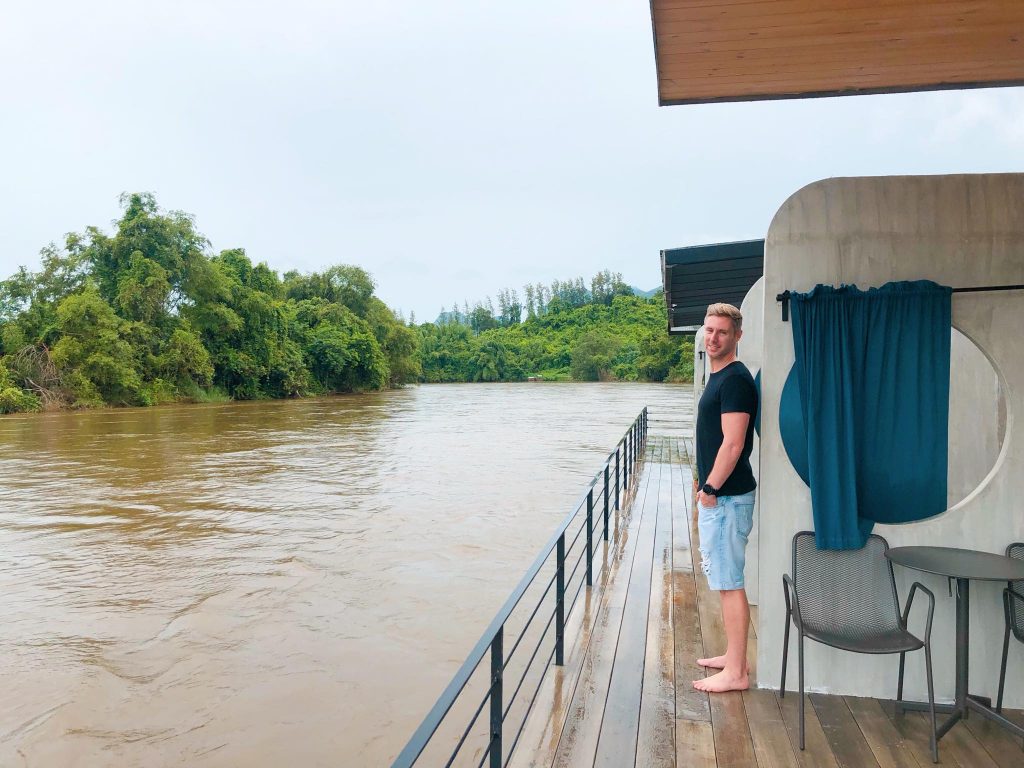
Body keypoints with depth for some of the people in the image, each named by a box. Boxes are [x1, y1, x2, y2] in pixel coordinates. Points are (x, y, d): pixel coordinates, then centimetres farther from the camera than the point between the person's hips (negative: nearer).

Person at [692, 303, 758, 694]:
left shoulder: (735, 380, -16)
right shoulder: (717, 377, 15)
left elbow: (733, 445, -22)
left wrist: (709, 490, -16)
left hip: (726, 497, -10)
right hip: (717, 495, 10)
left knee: (729, 583, -1)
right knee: (726, 581, 18)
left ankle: (735, 673, 10)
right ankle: (733, 655, 30)